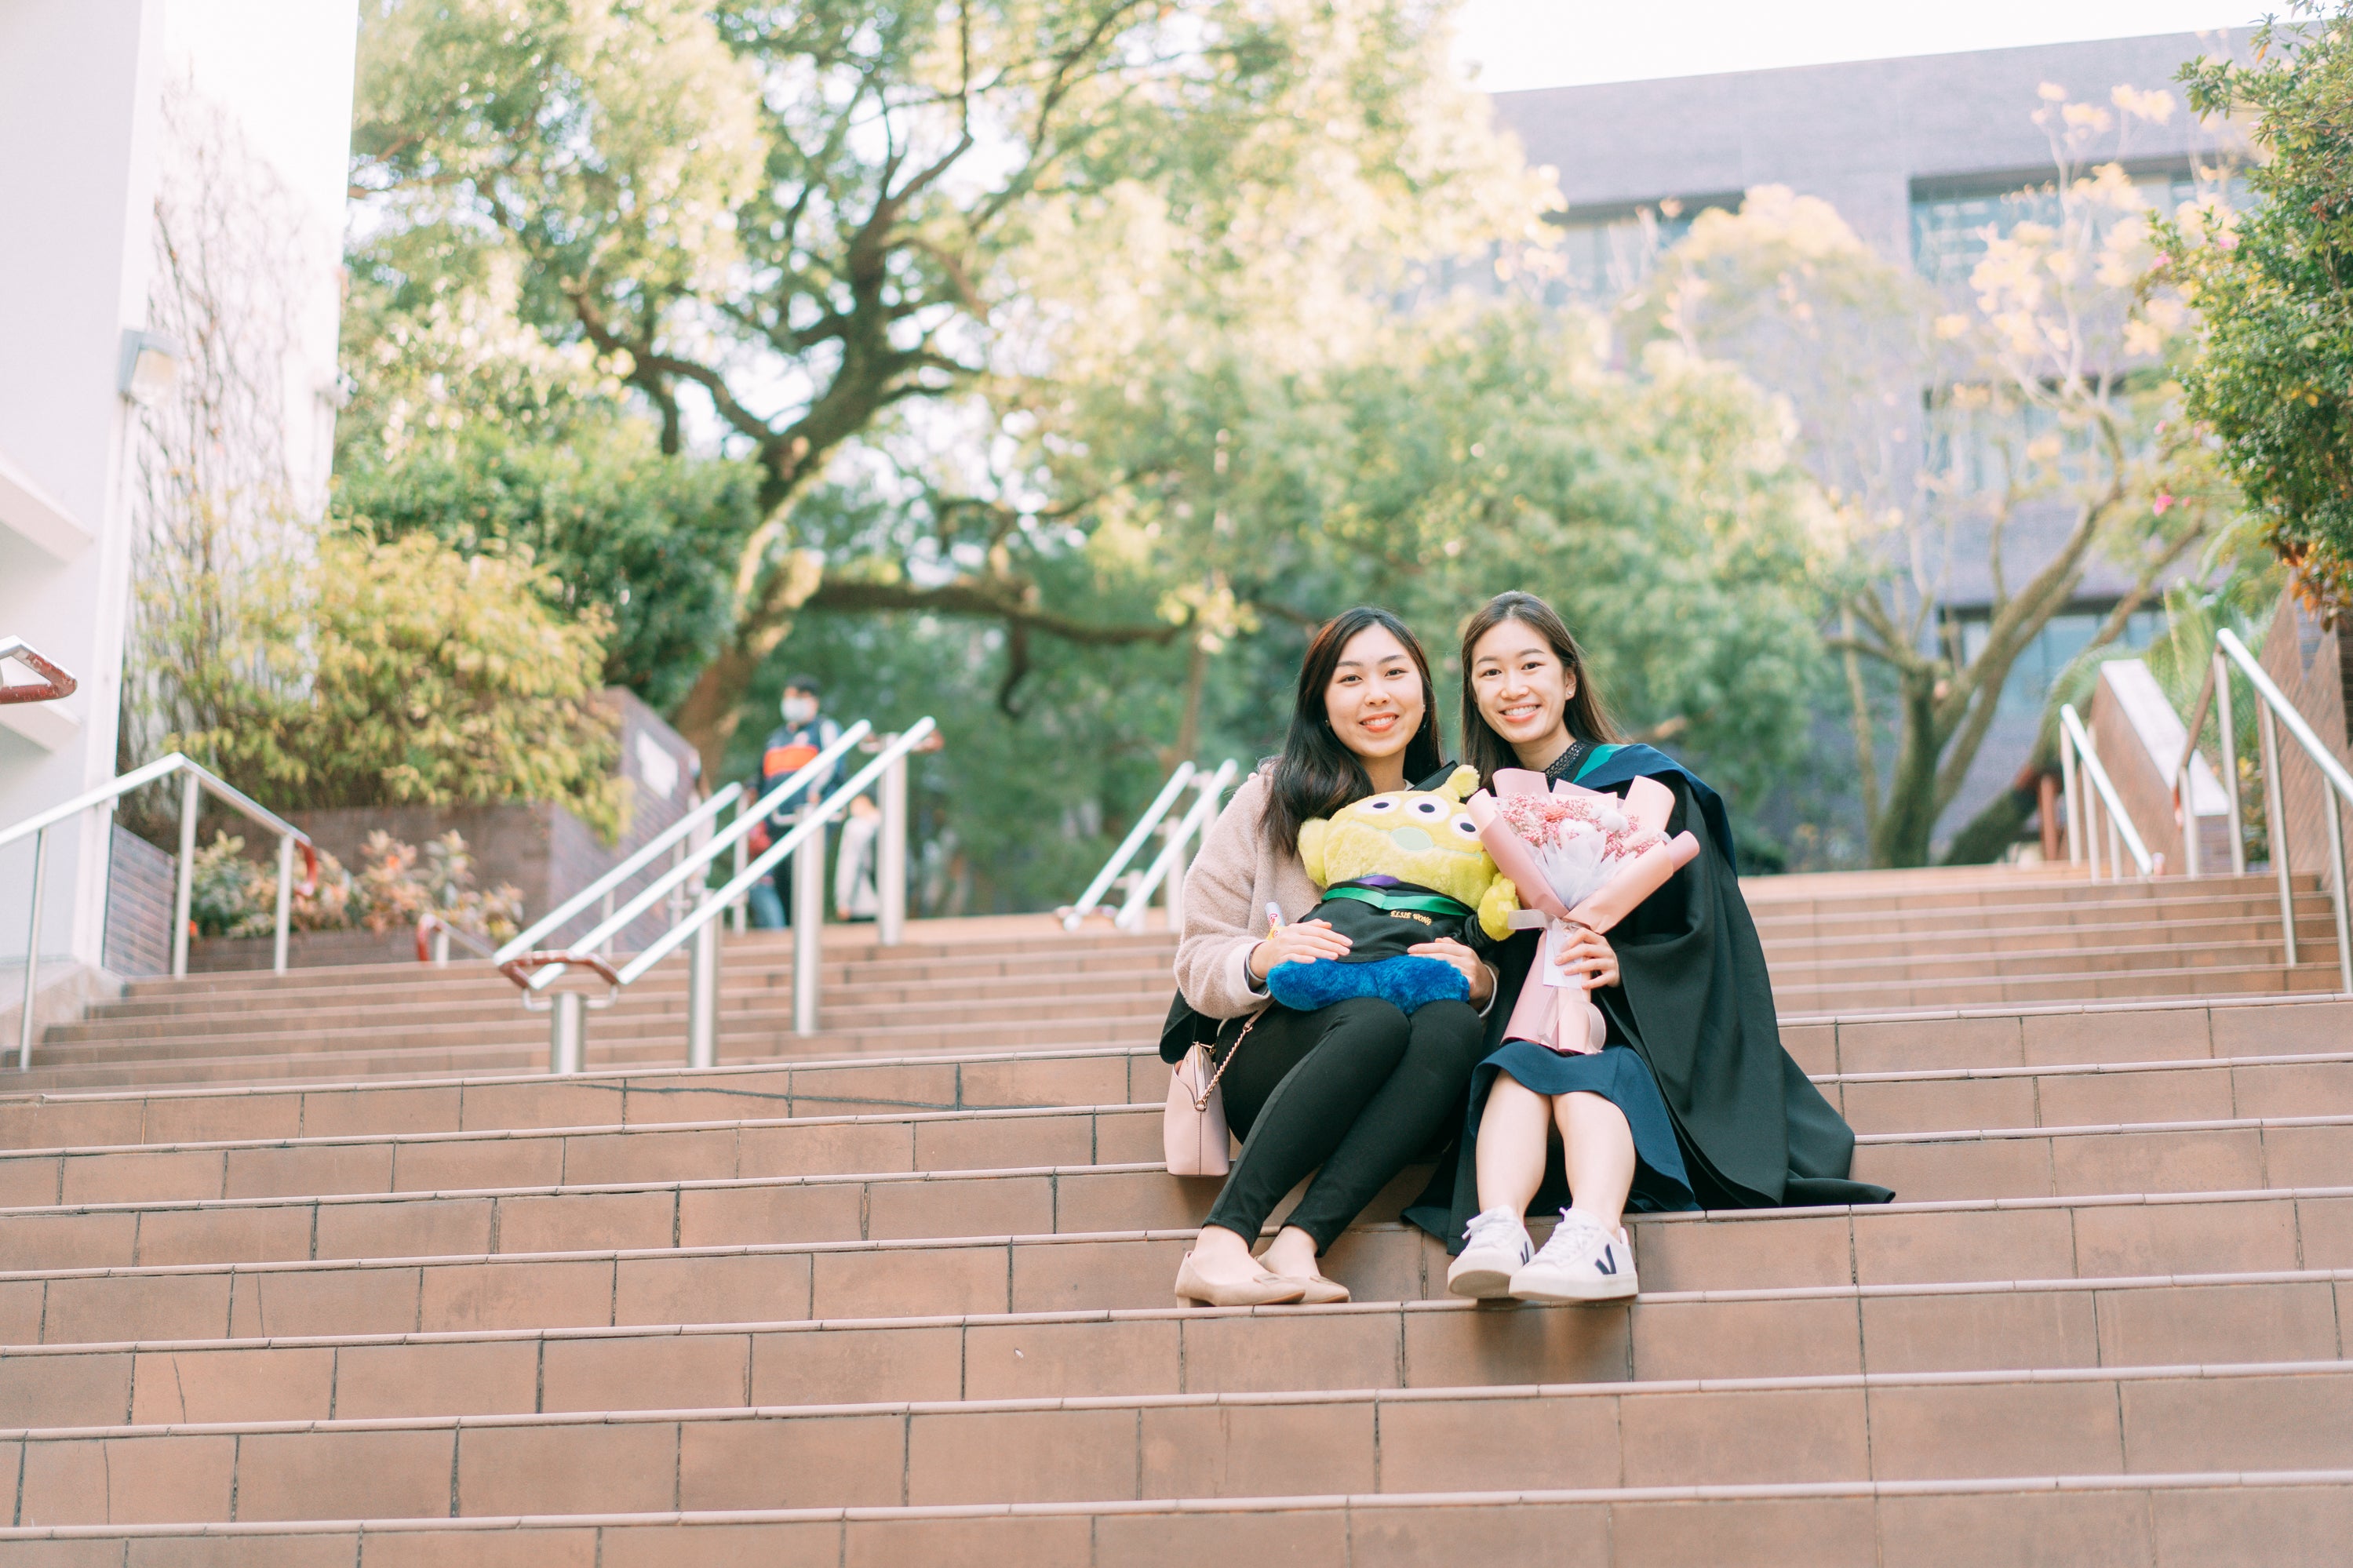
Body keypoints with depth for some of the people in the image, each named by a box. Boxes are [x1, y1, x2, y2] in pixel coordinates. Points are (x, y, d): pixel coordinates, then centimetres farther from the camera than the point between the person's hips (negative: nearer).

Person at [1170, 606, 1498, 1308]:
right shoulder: (1272, 797, 7)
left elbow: (1493, 973, 14)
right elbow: (1198, 962, 3)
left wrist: (1480, 980, -12)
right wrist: (1261, 959, -20)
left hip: (1398, 1094, 2)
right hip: (1269, 1060, -2)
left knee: (1453, 1024, -32)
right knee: (1375, 1018, -35)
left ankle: (1297, 1246, -42)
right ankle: (1219, 1244, -42)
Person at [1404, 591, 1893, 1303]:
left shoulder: (1643, 784, 5)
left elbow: (1697, 937, -2)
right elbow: (1490, 951, 9)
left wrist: (1619, 964, -22)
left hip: (1648, 1038, -2)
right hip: (1531, 1022, 2)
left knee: (1584, 1076, -35)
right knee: (1520, 1067, -33)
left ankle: (1594, 1236, -60)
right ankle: (1497, 1231, -56)